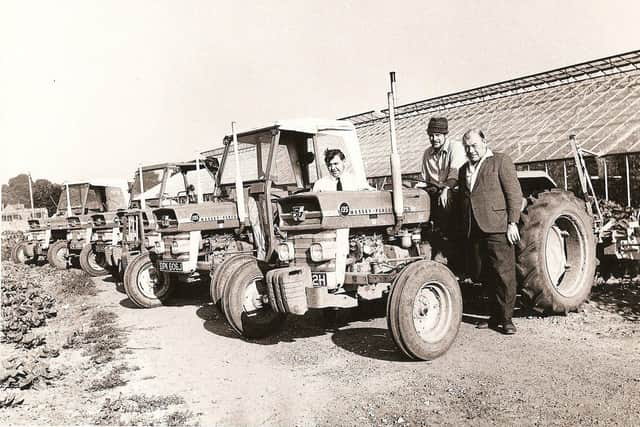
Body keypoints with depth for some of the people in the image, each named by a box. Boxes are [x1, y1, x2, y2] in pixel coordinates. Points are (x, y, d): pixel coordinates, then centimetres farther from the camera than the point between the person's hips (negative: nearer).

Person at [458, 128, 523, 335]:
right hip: (474, 231, 6)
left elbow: (514, 193, -3)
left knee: (503, 274, -3)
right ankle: (496, 315, 22)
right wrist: (464, 228, 15)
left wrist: (512, 223, -11)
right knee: (482, 275, 9)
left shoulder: (500, 161, 3)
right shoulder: (464, 169, 21)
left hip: (497, 228, -6)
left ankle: (506, 318, 7)